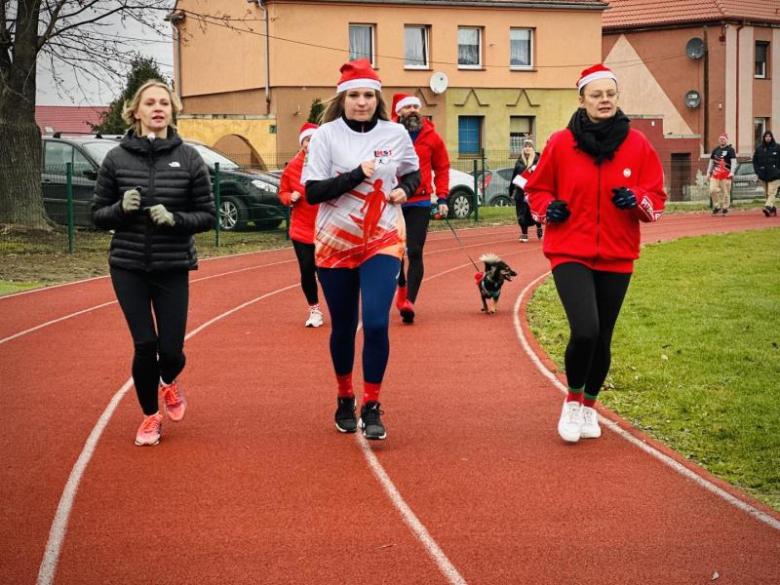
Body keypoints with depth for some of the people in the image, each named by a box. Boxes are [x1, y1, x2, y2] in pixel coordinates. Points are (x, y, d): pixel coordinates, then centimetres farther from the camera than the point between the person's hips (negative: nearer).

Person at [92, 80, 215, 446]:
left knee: (171, 349, -2)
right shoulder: (117, 159, -2)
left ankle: (169, 382, 37)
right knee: (145, 344, -5)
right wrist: (121, 209, -16)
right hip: (128, 267, 0)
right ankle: (150, 416, 22)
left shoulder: (189, 159, -3)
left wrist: (174, 219, -17)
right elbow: (98, 215, 4)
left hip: (173, 269, 0)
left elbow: (207, 216, 1)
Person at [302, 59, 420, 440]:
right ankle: (344, 399, 31)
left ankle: (372, 408, -3)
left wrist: (405, 189, -3)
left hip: (383, 240, 0)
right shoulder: (327, 135, -6)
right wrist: (356, 175, -22)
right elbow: (312, 193, -12)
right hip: (335, 243, 0)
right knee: (343, 327, 10)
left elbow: (412, 172, 19)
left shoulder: (396, 134, 0)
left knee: (376, 323, -15)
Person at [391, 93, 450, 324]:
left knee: (415, 252, -9)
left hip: (420, 203, -1)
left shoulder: (432, 137, 2)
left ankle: (409, 301, -14)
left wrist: (442, 198, 2)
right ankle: (402, 287, 38)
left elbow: (442, 168, 9)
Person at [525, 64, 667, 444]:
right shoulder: (561, 143, -4)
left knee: (602, 338, 9)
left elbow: (656, 195, 5)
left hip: (616, 257, 2)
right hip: (570, 252, -2)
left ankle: (589, 406, 34)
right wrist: (547, 207, -12)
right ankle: (572, 400, 7)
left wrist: (638, 201, -16)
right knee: (584, 331, -19)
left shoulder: (637, 144, 0)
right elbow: (536, 188, 9)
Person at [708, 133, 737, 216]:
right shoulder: (716, 150, 17)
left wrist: (732, 172, -19)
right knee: (712, 190, -9)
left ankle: (725, 208, 9)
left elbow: (733, 161, -7)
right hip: (715, 174, 4)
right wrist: (708, 172, 18)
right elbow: (711, 161, 22)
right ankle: (717, 206, 8)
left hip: (726, 174, -4)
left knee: (726, 192, -2)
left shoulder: (730, 149, 1)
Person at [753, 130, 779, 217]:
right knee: (766, 193, 7)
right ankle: (773, 208, 18)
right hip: (764, 174, 3)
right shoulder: (759, 148, 8)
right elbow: (755, 160, 12)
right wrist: (758, 171, 1)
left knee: (772, 192, -15)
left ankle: (768, 207, -27)